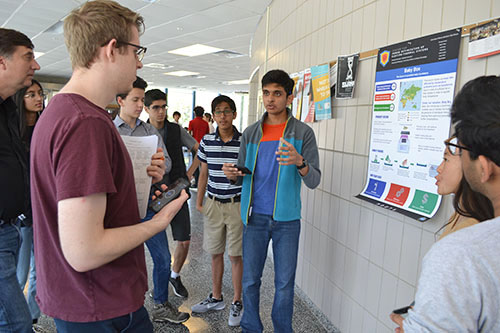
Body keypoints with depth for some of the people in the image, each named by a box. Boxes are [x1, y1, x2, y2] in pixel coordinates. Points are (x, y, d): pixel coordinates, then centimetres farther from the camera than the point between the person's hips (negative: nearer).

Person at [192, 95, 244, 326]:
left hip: (237, 204, -3)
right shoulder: (206, 141, 2)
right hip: (213, 204, 4)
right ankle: (216, 298, 33)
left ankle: (237, 303, 23)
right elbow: (204, 173, 11)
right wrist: (199, 201, 9)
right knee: (215, 253, 14)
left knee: (235, 255, 5)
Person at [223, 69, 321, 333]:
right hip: (255, 217, 2)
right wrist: (233, 174, -13)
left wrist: (300, 162, -30)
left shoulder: (303, 133, -4)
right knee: (250, 280, 12)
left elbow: (314, 181, -9)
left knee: (285, 283, 10)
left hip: (286, 219, -2)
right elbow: (242, 174, 11)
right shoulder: (251, 133, 5)